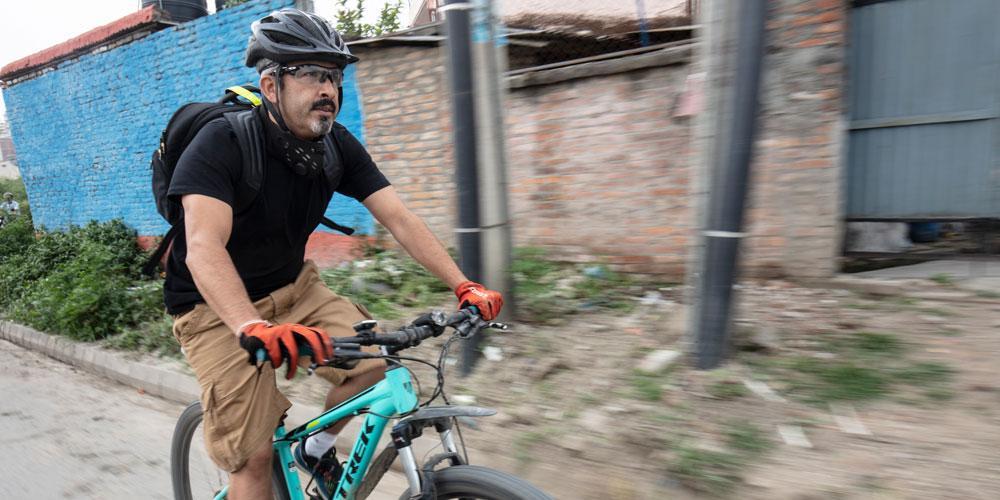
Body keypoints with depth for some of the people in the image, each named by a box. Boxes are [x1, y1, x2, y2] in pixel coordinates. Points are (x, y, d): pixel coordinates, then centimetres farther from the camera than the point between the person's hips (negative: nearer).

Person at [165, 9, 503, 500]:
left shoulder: (338, 145, -9)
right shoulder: (222, 141, -24)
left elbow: (399, 219, -14)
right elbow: (203, 246, -36)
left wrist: (464, 286, -24)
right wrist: (254, 328, -53)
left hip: (293, 288, 5)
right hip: (218, 310, -4)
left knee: (375, 361, -14)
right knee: (254, 455, -8)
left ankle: (317, 447, 14)